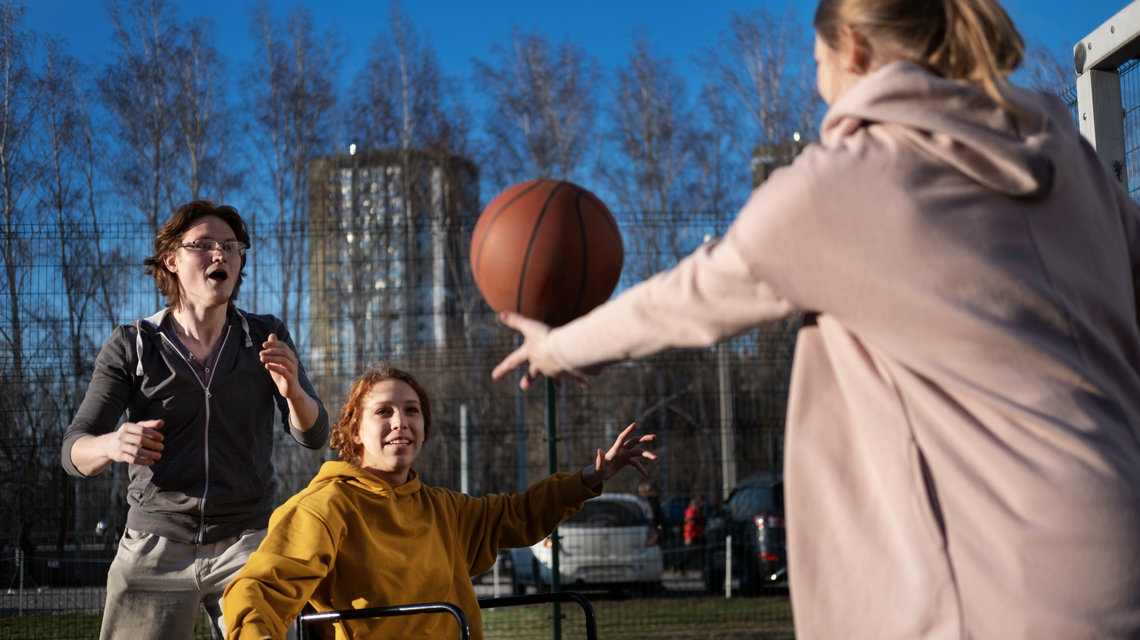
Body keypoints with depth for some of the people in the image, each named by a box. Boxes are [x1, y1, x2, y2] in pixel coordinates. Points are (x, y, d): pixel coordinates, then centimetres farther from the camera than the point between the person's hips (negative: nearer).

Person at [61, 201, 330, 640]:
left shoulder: (267, 339, 7)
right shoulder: (130, 346, 3)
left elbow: (312, 435, 0)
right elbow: (74, 453, 0)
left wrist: (293, 392, -23)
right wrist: (111, 445, -24)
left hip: (247, 540, 0)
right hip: (154, 545, 0)